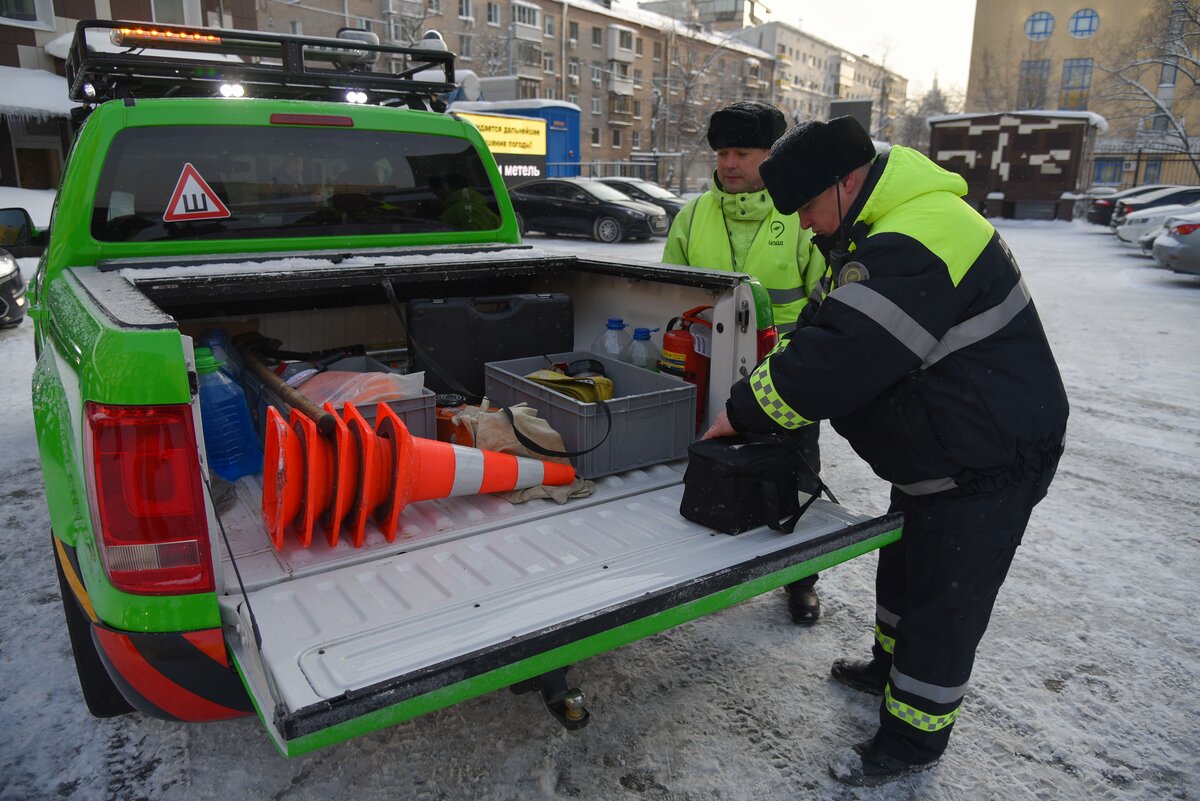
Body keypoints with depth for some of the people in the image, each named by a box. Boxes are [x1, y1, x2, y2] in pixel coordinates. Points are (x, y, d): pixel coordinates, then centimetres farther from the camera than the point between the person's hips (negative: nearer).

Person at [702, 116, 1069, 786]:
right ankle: (891, 668, 48)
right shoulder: (884, 230, 6)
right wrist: (765, 390, 1)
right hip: (938, 451, 10)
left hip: (988, 464, -10)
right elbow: (832, 331, 13)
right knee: (905, 567, 25)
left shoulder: (913, 245, -30)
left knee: (944, 600, 5)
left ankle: (913, 740, 23)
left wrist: (741, 411, -24)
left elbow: (841, 357, -35)